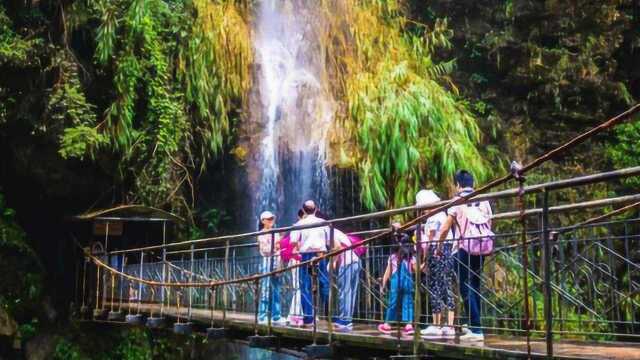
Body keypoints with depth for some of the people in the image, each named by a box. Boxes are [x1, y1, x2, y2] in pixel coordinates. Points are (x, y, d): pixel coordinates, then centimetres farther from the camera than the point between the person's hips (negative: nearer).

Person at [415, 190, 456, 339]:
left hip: (436, 253, -9)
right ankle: (449, 326, 7)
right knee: (447, 289, 7)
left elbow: (429, 239, -12)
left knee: (434, 289, -2)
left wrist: (425, 259, -7)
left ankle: (436, 326, 2)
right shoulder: (443, 214, 17)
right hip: (448, 251, 9)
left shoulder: (433, 217, -10)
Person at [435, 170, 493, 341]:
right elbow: (489, 225, 11)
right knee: (475, 286, 16)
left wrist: (439, 246, 10)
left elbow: (445, 228, -3)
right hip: (481, 248, 5)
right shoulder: (483, 200, 11)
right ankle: (474, 326, 17)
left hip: (464, 247, -5)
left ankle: (476, 330, -9)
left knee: (466, 288, -2)